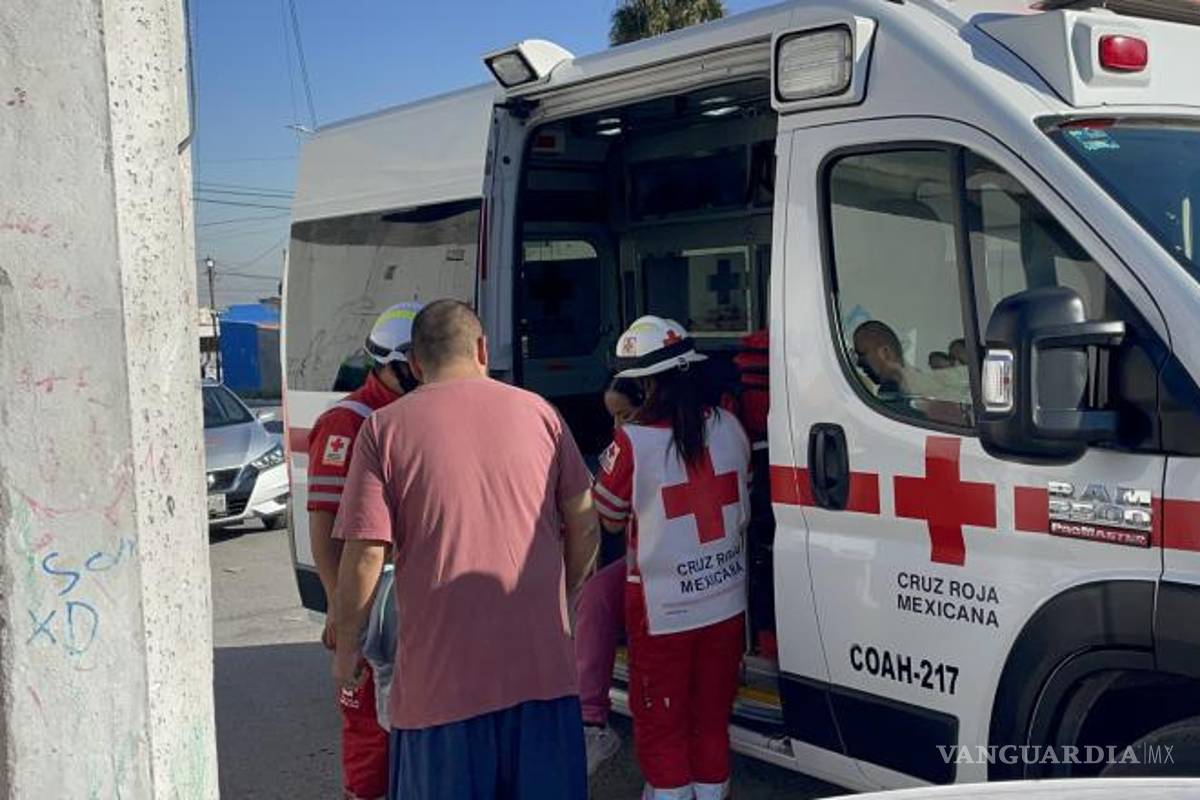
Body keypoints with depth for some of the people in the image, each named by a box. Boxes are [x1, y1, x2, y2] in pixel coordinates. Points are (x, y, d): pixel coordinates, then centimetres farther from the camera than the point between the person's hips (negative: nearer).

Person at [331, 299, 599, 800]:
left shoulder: (384, 427, -4)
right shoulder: (537, 411, 4)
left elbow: (365, 555, -8)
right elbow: (584, 526, 5)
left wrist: (346, 650, 5)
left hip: (440, 673, -2)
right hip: (542, 665, 2)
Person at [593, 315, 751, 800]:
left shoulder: (631, 443, -20)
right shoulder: (730, 428, -5)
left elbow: (608, 519, -4)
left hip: (662, 610, -4)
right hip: (725, 604, 5)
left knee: (661, 726, 11)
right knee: (712, 719, 19)